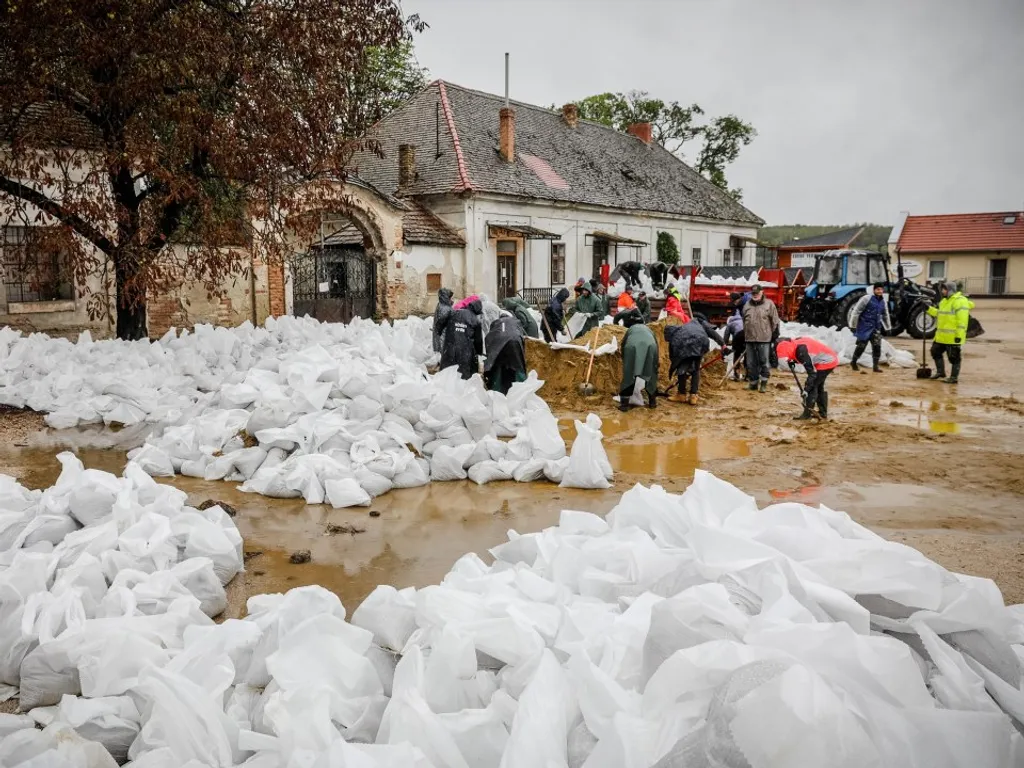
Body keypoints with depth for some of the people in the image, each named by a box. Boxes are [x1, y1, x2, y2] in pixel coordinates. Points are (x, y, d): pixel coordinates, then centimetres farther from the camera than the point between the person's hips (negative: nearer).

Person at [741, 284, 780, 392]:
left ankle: (764, 383, 11)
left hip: (764, 339, -4)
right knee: (751, 363, 8)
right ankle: (753, 382, 18)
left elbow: (775, 321, 0)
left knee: (764, 362, 0)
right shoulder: (747, 305, 12)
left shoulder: (769, 304, 0)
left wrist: (775, 335, -2)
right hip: (750, 339, 4)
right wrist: (745, 334, 20)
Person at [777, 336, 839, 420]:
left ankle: (807, 414, -3)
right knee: (819, 386, 18)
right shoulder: (796, 342, -5)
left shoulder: (801, 352, -30)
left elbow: (812, 373, -27)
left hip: (826, 362, -10)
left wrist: (806, 389, -25)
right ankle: (823, 412, 27)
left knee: (812, 386, -8)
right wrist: (793, 362, 2)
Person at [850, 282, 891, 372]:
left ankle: (875, 366, 3)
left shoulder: (883, 302, 10)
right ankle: (853, 362, 19)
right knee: (861, 345, -1)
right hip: (864, 327, -6)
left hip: (876, 328, 6)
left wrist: (888, 327, 25)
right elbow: (856, 312, -11)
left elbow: (885, 315, 23)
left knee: (877, 346, -3)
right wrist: (853, 325, -12)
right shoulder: (866, 299, -11)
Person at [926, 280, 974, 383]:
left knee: (954, 357, 0)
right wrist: (929, 309, 18)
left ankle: (954, 377, 9)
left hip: (953, 336, -10)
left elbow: (962, 320, -21)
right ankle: (940, 372, 31)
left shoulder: (960, 301, -16)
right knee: (936, 352, 17)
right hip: (941, 335, 10)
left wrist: (959, 335, -25)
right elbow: (939, 313, 29)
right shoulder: (945, 301, 15)